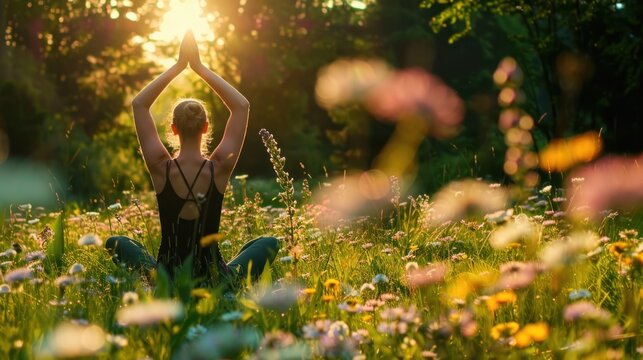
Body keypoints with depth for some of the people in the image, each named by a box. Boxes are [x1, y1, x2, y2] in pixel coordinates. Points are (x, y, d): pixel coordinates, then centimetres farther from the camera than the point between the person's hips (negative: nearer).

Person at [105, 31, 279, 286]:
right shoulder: (219, 169, -12)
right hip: (215, 284, 0)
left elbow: (138, 104, -1)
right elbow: (242, 106, -2)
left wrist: (177, 67, 0)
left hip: (166, 282, 0)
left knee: (116, 243, 26)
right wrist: (200, 68, -1)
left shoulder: (161, 169, -12)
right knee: (269, 243, 24)